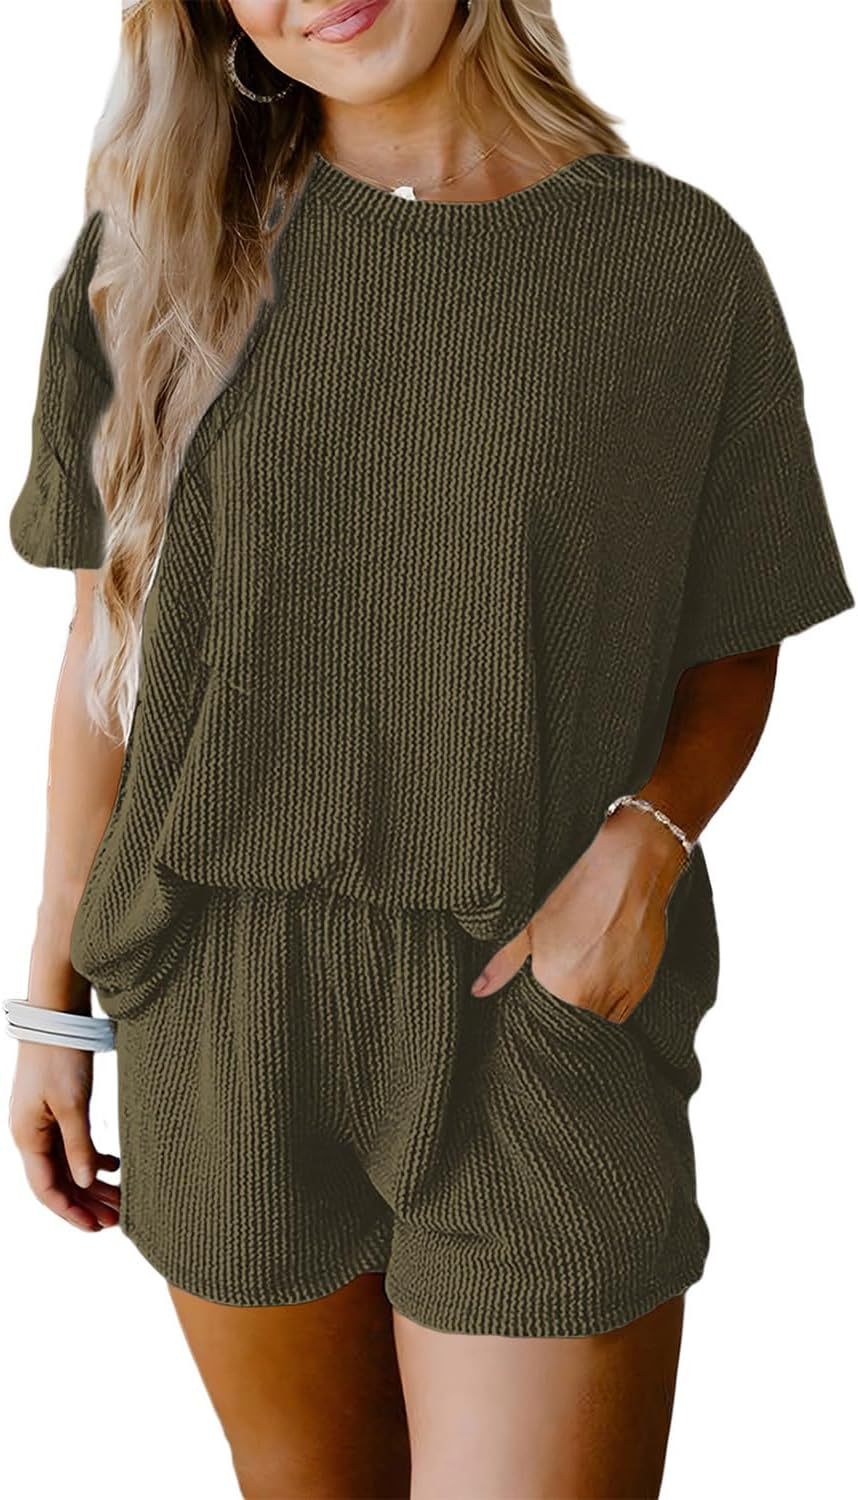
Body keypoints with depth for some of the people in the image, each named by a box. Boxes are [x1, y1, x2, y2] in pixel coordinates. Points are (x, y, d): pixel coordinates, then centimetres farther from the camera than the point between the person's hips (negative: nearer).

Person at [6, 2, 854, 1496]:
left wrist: (643, 840, -15)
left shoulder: (682, 261, -3)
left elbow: (734, 655, 5)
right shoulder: (154, 255, 2)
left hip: (539, 1003, -1)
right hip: (226, 1014, 2)